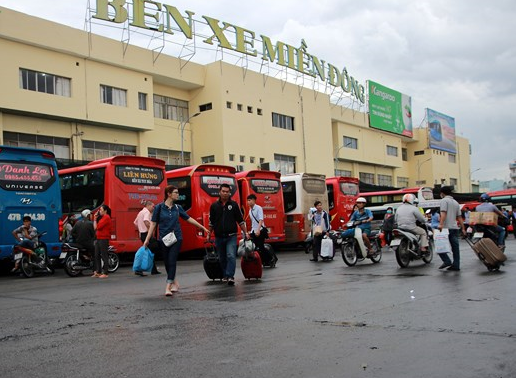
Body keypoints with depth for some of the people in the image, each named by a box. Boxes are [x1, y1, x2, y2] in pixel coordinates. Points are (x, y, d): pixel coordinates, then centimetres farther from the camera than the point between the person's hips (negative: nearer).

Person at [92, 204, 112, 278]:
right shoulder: (102, 217, 19)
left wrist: (95, 219, -3)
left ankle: (105, 273, -5)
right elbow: (95, 228, 15)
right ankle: (98, 272, 17)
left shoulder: (106, 217, -10)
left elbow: (98, 227, -17)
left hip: (104, 239, -10)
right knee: (97, 256, 11)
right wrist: (95, 218, 9)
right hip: (99, 239, 10)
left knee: (104, 256, -7)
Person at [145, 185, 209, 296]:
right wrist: (147, 239, -7)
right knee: (166, 262, 8)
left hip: (176, 238, 1)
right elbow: (153, 224, -2)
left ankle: (168, 287, -10)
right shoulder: (159, 207, -3)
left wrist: (203, 227, 15)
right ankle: (175, 283, 30)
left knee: (172, 261, -10)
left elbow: (189, 219, 13)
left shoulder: (178, 208, 5)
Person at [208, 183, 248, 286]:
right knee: (222, 258, 11)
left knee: (231, 256, -16)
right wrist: (209, 234, 11)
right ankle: (225, 275, 25)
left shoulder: (234, 205, 2)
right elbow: (211, 222, 13)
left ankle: (230, 276, -16)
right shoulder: (214, 206, 6)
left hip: (231, 236, -2)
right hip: (219, 237, 2)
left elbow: (240, 221, 5)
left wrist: (246, 233, 1)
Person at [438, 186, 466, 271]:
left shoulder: (444, 200, -3)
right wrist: (463, 228, 18)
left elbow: (443, 213, -18)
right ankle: (456, 265, 7)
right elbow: (459, 217, 18)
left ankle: (447, 261, -11)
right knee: (455, 247, 6)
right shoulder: (456, 202, 20)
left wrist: (441, 224, -29)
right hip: (455, 228, 8)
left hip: (447, 227, -8)